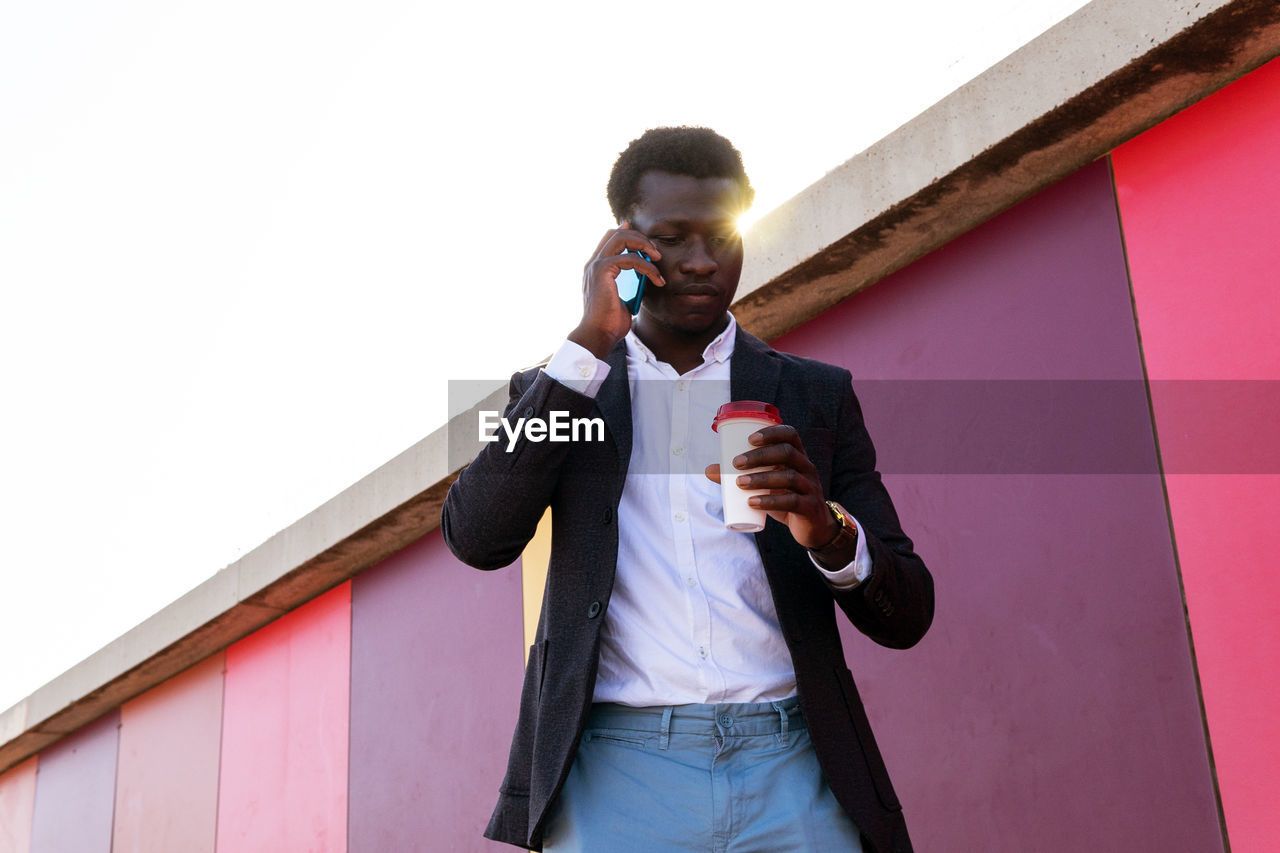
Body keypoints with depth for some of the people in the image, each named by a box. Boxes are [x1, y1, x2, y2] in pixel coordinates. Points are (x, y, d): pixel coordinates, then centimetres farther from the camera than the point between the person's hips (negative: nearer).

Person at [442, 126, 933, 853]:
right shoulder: (562, 388, 12)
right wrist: (591, 343, -8)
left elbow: (906, 616, 8)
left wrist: (828, 532, -15)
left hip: (791, 771, 1)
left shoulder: (815, 394, 11)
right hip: (615, 771, 0)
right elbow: (478, 538, -6)